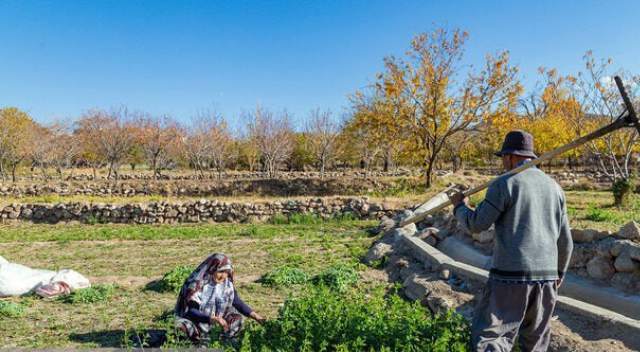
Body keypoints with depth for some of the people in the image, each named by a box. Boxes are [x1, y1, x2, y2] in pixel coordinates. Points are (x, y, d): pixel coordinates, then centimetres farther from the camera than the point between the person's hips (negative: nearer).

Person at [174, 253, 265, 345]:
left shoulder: (227, 283, -12)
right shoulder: (196, 284, -27)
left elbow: (237, 301, -4)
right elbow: (191, 311, -29)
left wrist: (254, 315, -16)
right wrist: (214, 318, -41)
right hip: (191, 318, -5)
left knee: (237, 319, -15)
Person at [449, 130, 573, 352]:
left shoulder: (504, 184, -7)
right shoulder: (553, 187, 12)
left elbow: (477, 224, -7)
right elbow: (565, 240, 15)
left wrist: (459, 206, 13)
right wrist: (560, 272, 29)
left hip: (511, 275, -6)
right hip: (546, 276, 7)